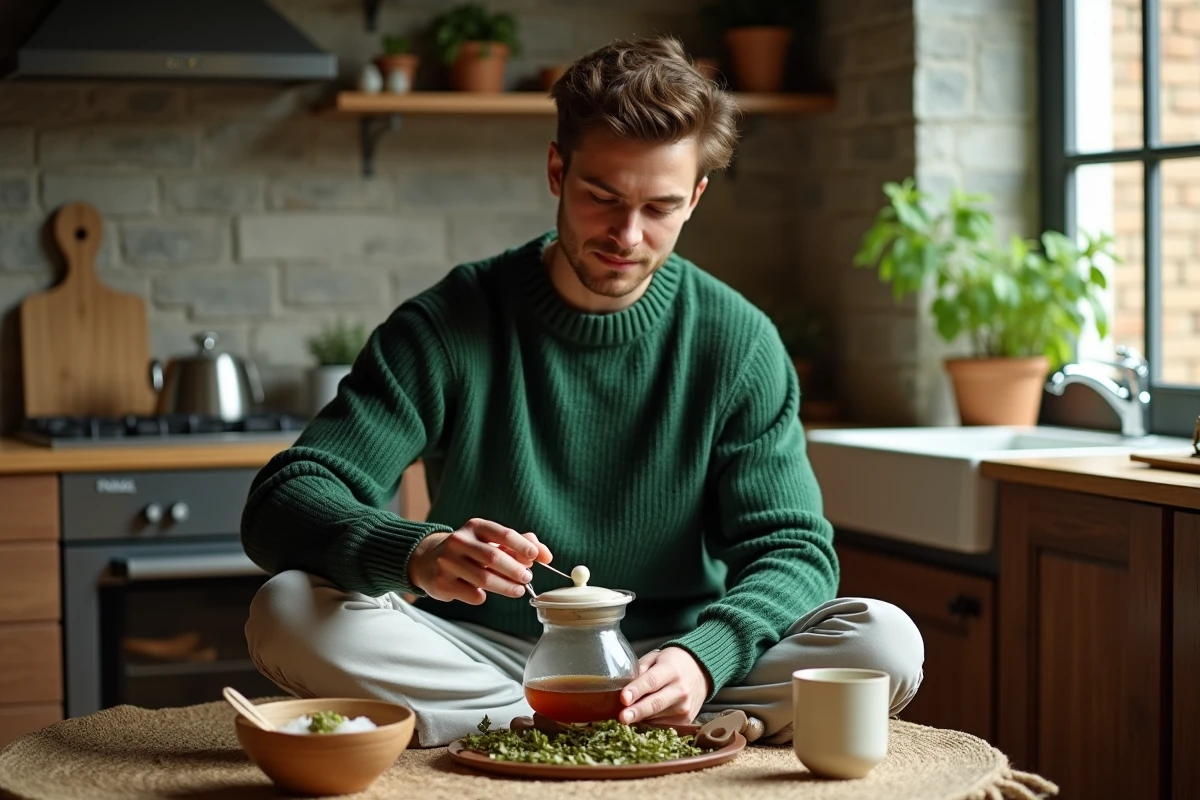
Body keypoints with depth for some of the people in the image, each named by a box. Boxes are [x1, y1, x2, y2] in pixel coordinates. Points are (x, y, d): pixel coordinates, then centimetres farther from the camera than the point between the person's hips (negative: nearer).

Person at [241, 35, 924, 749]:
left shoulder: (739, 344, -2)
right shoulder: (450, 324, -6)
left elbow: (793, 549, -6)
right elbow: (283, 505, -13)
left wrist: (702, 659, -28)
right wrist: (416, 554, -36)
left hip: (665, 659, 0)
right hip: (480, 658, 0)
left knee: (884, 643, -24)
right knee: (289, 615, -27)